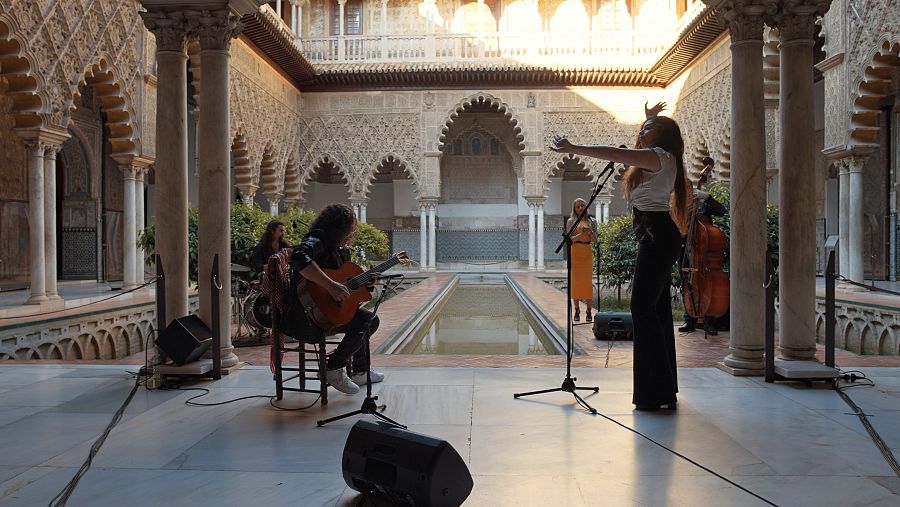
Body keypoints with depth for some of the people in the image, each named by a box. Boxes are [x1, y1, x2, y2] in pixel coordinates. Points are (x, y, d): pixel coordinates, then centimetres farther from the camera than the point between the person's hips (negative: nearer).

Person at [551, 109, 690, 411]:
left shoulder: (660, 157, -9)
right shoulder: (653, 162, 22)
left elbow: (614, 154, -17)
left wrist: (573, 149, -13)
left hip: (657, 236, -11)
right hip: (654, 237, 11)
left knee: (643, 307, -12)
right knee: (656, 308, 11)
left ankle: (655, 394, -10)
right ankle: (664, 390, 19)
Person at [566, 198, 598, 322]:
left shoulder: (592, 221, 12)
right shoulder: (571, 221, 6)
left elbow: (595, 240, 9)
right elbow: (569, 239, 0)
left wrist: (590, 232, -11)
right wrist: (580, 235, -16)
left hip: (587, 252, 1)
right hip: (575, 252, -1)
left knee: (587, 281, -3)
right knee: (576, 281, -2)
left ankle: (589, 312, 0)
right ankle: (577, 311, 4)